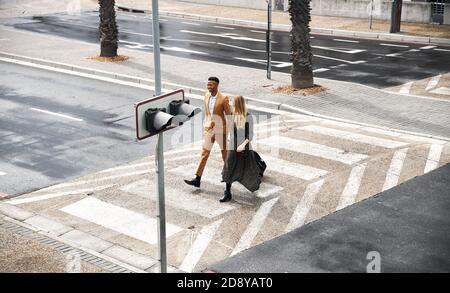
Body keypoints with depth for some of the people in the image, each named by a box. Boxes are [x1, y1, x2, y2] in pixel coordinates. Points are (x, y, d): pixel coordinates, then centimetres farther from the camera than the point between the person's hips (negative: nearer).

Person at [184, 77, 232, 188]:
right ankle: (197, 179, -3)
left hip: (220, 130, -4)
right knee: (204, 153, 0)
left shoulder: (223, 98, -15)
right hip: (209, 129, 4)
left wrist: (228, 132, -9)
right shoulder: (206, 96, 2)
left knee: (224, 152, 13)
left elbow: (229, 115, -9)